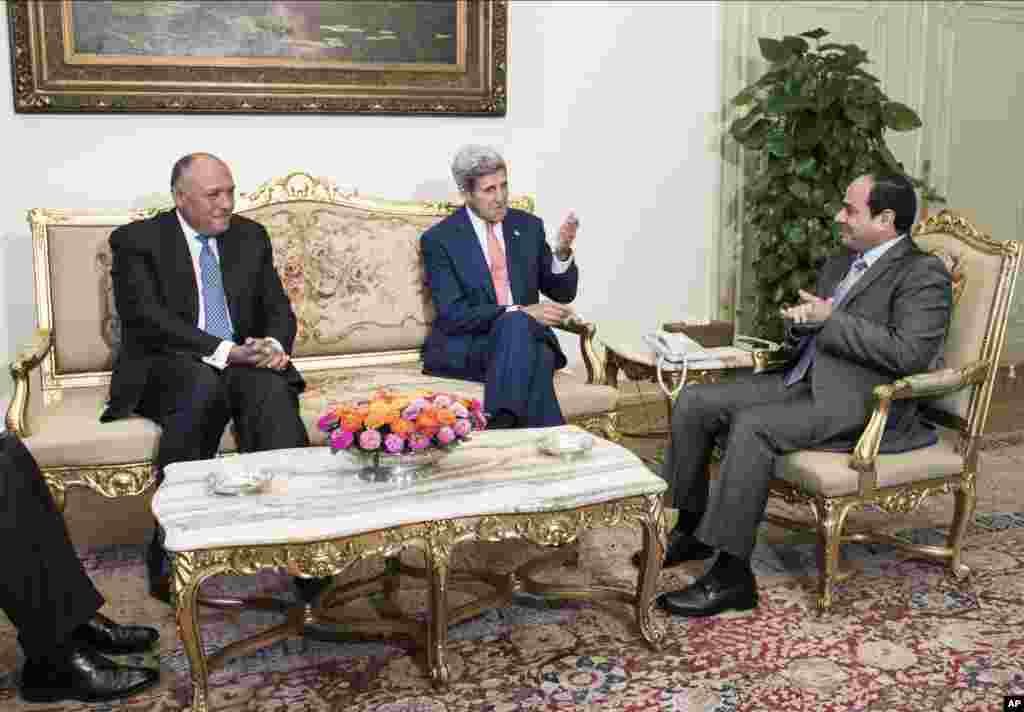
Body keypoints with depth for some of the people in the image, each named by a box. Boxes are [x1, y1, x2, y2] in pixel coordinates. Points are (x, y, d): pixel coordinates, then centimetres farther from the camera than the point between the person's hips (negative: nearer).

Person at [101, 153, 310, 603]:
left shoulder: (251, 236, 14)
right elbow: (147, 318, -13)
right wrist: (224, 351, -25)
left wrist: (274, 345, -14)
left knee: (273, 390, -31)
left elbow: (279, 309, 11)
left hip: (245, 361, 3)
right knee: (206, 385, -37)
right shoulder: (136, 241, 0)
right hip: (165, 370, -3)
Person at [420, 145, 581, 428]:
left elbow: (562, 293, 12)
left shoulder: (528, 226, 11)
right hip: (465, 347, -3)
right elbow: (453, 315, -11)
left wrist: (562, 251, -10)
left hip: (527, 338, 3)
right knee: (516, 323, -34)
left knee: (537, 360, -33)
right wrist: (520, 312, -20)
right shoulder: (439, 239, -2)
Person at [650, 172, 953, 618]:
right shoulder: (837, 265, 20)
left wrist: (831, 319, -16)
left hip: (859, 403, -9)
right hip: (803, 381, 9)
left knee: (752, 426, -31)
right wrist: (799, 323, 2)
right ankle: (690, 529, 7)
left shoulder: (923, 273, -6)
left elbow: (908, 354, -20)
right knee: (694, 402, -4)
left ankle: (731, 576, -25)